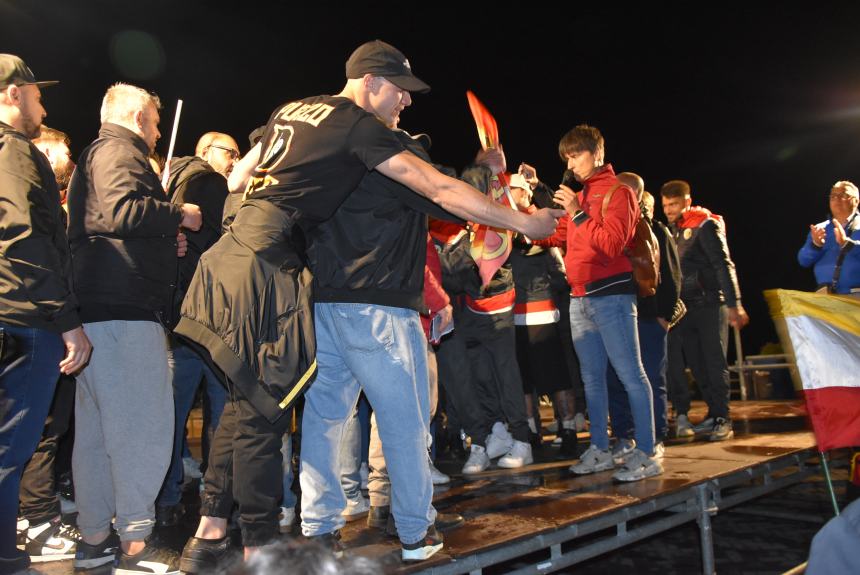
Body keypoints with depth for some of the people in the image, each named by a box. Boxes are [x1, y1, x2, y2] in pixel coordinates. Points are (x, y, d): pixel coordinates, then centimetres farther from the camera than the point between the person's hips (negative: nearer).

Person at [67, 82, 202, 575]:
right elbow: (122, 211, -23)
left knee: (97, 431, 13)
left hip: (98, 311, 11)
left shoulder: (98, 154, 28)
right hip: (124, 312, -11)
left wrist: (165, 243, 22)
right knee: (144, 429, -8)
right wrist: (179, 215, -9)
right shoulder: (118, 151, -5)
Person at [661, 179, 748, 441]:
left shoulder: (706, 225, -7)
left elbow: (724, 265, -13)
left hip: (710, 304, -6)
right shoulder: (674, 230, 12)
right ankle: (713, 414, 15)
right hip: (686, 306, 6)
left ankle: (723, 419, 2)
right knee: (697, 363, 6)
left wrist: (734, 305, -19)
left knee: (715, 362, -4)